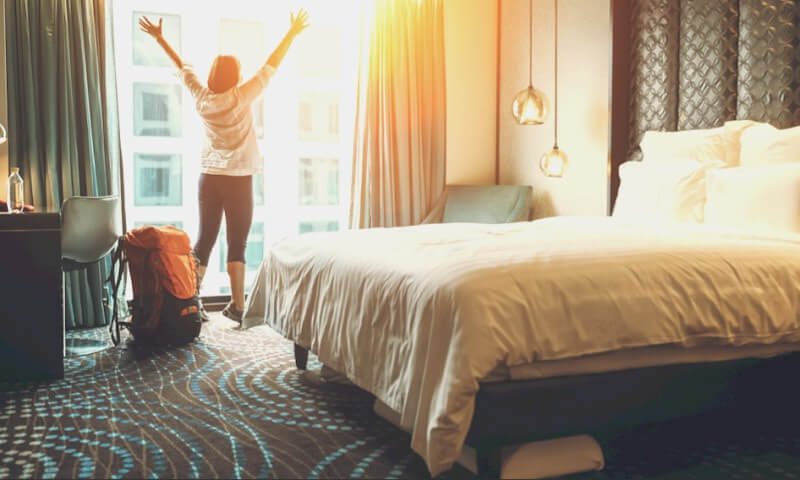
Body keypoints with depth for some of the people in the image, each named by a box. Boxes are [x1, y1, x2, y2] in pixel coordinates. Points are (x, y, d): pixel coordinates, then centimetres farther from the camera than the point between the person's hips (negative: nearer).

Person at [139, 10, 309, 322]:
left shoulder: (201, 97, 3)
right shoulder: (241, 97, -10)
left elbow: (182, 67, 17)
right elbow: (271, 66, -5)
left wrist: (159, 38, 31)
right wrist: (292, 33, 2)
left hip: (209, 177, 5)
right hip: (238, 180, -5)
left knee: (204, 240, 9)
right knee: (237, 244, -2)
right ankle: (237, 306, 0)